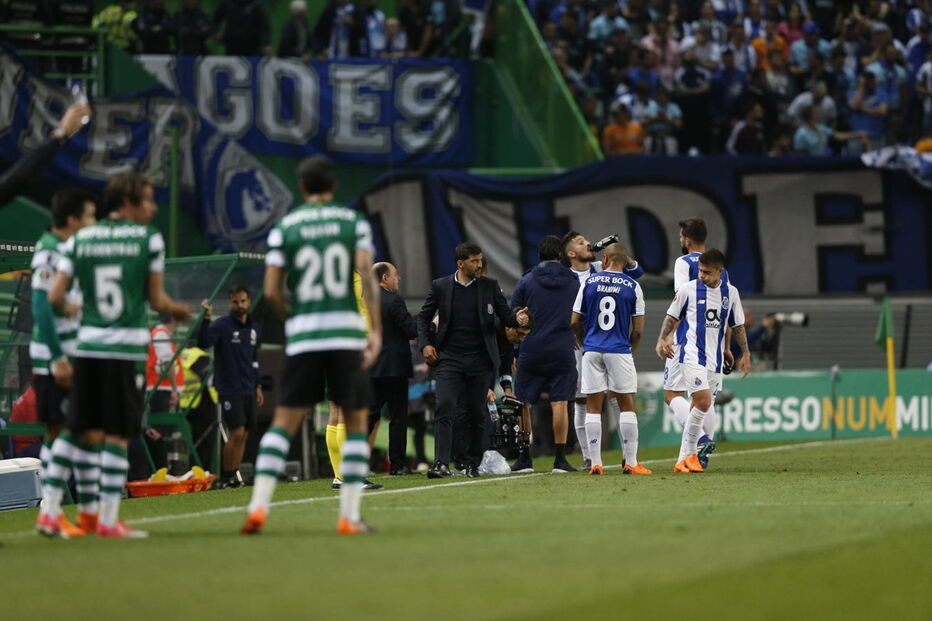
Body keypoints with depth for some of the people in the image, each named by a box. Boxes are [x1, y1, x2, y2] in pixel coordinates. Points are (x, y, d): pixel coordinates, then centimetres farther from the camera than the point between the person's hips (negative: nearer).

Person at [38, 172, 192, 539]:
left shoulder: (79, 240, 7)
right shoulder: (149, 238, -2)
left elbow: (54, 297, 3)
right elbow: (157, 301, 0)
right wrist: (179, 311, 21)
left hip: (87, 345, 4)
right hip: (127, 348, -4)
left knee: (79, 430, 13)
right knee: (117, 435, 0)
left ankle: (49, 509, 7)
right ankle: (108, 519, 1)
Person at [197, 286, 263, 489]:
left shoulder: (254, 328, 12)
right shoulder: (222, 325, -7)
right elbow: (203, 343, -24)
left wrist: (258, 386, 20)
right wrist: (206, 319, -35)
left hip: (248, 392, 6)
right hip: (229, 390, -6)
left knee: (243, 435, 5)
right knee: (237, 433, -13)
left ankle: (235, 475, 11)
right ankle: (227, 477, -4)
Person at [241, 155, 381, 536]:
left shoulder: (283, 228, 6)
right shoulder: (354, 222, 5)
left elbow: (271, 292, 1)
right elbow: (366, 276, -7)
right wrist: (376, 330, -8)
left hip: (302, 334, 1)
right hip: (347, 330, -1)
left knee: (284, 421, 6)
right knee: (356, 422, 8)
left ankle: (258, 506, -7)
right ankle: (349, 515, 2)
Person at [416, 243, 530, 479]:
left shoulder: (490, 286, 4)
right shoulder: (440, 286, 2)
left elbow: (505, 315, 5)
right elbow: (423, 317, 12)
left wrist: (517, 317, -18)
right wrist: (425, 343, -2)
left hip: (479, 360, 1)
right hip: (450, 359, -1)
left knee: (477, 414, 5)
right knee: (444, 408, -16)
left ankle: (473, 463, 19)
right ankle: (442, 464, -21)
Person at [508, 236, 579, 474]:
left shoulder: (526, 281, 2)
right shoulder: (574, 281, 5)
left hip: (531, 351, -1)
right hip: (562, 351, 1)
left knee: (524, 405, 7)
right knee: (559, 404, 0)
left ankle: (524, 460, 6)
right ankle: (560, 459, -4)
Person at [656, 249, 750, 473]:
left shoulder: (730, 293, 7)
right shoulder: (688, 289, -3)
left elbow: (738, 326, 17)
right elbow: (672, 317, 6)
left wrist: (745, 354, 14)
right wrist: (662, 340, -8)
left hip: (715, 359, 4)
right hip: (692, 354, -4)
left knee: (698, 408, 7)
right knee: (704, 401, -20)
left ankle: (683, 460, 14)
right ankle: (690, 453, -9)